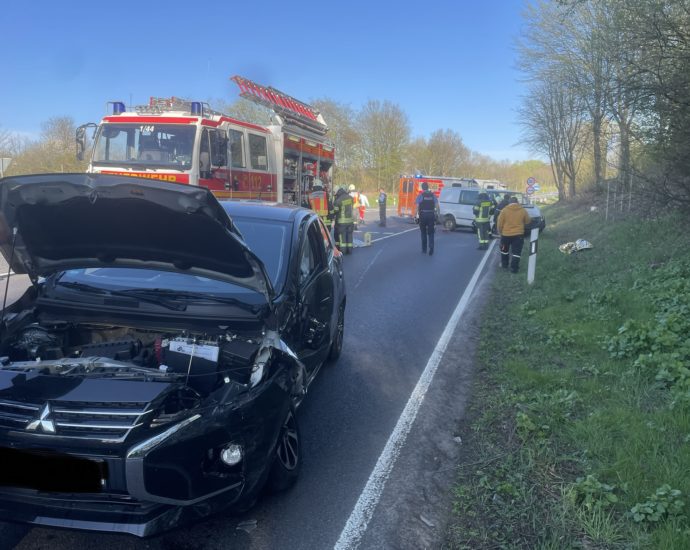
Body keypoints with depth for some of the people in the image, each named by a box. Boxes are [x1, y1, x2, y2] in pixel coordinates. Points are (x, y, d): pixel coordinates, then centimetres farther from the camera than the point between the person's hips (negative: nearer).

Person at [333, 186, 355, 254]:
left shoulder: (338, 200, -15)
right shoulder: (350, 198, 4)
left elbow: (335, 211, -10)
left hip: (342, 221, -5)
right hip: (350, 220, 5)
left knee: (341, 235, 2)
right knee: (349, 235, 10)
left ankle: (342, 250, 2)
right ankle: (349, 249, 12)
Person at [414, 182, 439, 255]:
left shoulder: (420, 196, -4)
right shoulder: (433, 195, 5)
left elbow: (417, 207, -10)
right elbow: (437, 206, 1)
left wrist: (415, 216, -5)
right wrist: (436, 213, 10)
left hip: (423, 216, -2)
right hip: (431, 215, 2)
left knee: (424, 233, 12)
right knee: (431, 233, 7)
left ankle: (424, 249, 17)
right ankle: (431, 247, -14)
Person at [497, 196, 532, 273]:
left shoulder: (504, 210, -7)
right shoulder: (523, 210, -1)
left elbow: (500, 223, -5)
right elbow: (528, 221, 12)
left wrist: (500, 231, 10)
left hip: (506, 234, 0)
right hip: (518, 234, 0)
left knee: (504, 250, 21)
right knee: (516, 252, 5)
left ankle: (504, 264, 31)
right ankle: (514, 268, 3)